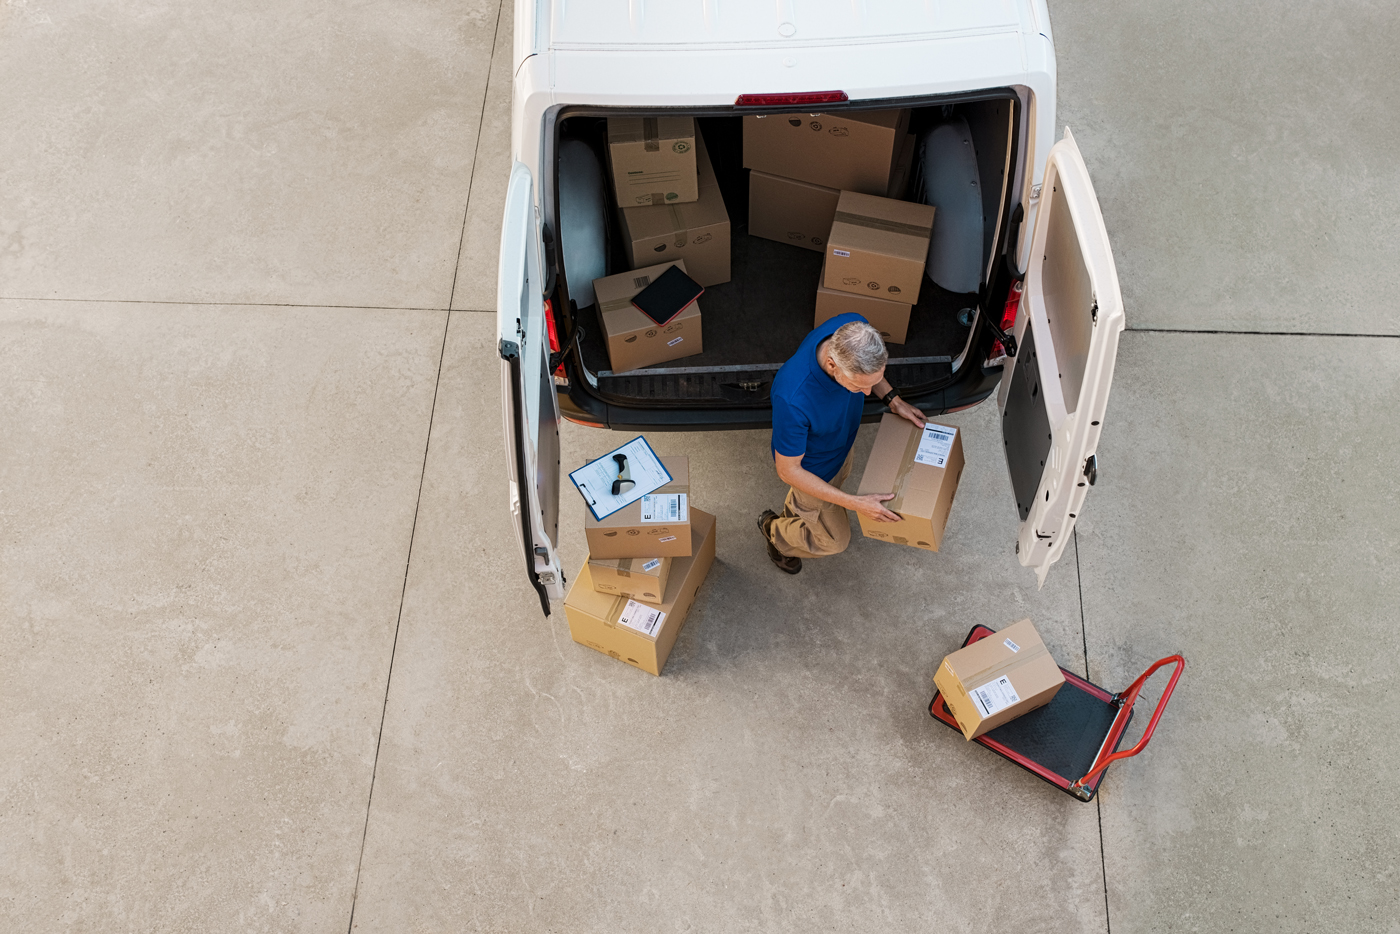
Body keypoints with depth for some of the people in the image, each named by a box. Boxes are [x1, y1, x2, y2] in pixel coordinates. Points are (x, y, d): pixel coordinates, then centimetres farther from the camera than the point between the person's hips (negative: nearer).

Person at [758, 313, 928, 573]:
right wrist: (856, 503, -31)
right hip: (811, 468, -6)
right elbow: (788, 471, -32)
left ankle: (794, 514, 69)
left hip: (840, 442, 6)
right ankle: (775, 530, 48)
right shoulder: (792, 399, -49)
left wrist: (892, 399, -12)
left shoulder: (854, 330, -32)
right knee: (835, 539, 18)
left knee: (840, 478, 37)